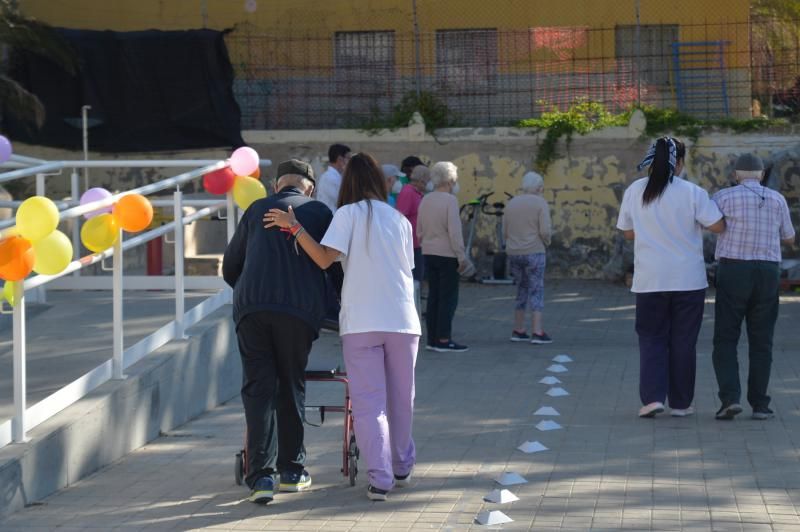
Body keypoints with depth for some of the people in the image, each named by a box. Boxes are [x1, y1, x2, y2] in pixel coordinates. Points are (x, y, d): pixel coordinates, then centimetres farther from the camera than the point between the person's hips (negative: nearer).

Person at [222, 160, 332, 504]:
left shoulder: (256, 210, 19)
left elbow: (230, 267, 24)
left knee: (258, 388, 1)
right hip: (299, 310, -1)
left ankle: (261, 475, -9)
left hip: (250, 308, 1)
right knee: (291, 388, 12)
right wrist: (336, 308, 31)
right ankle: (291, 470, 18)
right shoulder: (320, 213, 14)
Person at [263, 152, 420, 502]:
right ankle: (402, 467, 31)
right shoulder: (400, 220, 13)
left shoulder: (349, 214, 0)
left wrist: (293, 227, -6)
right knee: (400, 398, 17)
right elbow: (406, 268, 12)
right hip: (402, 319, 3)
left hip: (361, 321, -3)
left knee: (369, 403, -2)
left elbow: (324, 259, -11)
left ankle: (380, 478, -10)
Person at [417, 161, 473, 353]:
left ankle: (432, 339, 12)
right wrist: (461, 257, -15)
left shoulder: (425, 200, 8)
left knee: (433, 296, 11)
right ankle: (443, 340, -5)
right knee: (448, 297, -3)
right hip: (447, 255, -7)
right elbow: (454, 231, -18)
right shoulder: (450, 201, -14)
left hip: (428, 254, 7)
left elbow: (419, 231, 14)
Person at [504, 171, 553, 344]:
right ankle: (537, 333, -8)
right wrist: (547, 242, 6)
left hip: (513, 253, 6)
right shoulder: (541, 203, -6)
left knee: (522, 291, 16)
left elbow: (505, 233, 10)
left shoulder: (511, 203, 10)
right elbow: (545, 231, -14)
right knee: (537, 292, -2)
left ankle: (518, 331, 15)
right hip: (533, 252, -6)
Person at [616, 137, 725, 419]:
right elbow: (718, 226, -8)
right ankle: (681, 403, 14)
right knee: (683, 342, 8)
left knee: (651, 339, 10)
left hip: (649, 280, 1)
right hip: (688, 279, -1)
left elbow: (628, 232, 8)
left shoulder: (634, 191, 0)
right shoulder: (692, 193, -9)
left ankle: (652, 397, -5)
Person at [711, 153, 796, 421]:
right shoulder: (777, 200, 7)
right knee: (761, 343, 10)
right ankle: (759, 405, 7)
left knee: (725, 342, 2)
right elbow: (789, 238, 19)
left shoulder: (724, 197, -3)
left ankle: (730, 398, -14)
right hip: (767, 275, 2)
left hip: (733, 273, -2)